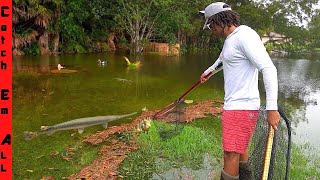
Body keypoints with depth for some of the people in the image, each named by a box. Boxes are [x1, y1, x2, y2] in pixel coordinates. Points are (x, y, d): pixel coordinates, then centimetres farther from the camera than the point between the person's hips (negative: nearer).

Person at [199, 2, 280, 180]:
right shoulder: (230, 39, 14)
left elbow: (269, 69, -23)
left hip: (241, 107, -10)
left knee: (231, 153, -5)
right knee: (240, 148, 22)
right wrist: (208, 71, 54)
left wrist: (272, 108, -28)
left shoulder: (245, 36, -16)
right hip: (235, 105, 10)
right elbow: (222, 59, 36)